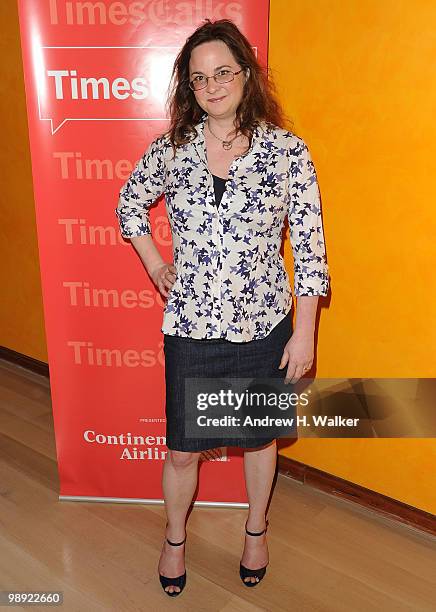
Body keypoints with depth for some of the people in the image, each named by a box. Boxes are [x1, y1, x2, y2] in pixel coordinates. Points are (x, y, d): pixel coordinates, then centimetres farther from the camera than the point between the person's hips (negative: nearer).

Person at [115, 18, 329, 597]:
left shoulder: (288, 151, -8)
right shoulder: (171, 148, -2)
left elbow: (309, 246, -7)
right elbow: (130, 201, 16)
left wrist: (304, 333, -7)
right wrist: (154, 263, 6)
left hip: (263, 325, 0)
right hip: (191, 326, 1)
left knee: (259, 436, 19)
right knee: (183, 447, 12)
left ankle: (256, 528, 47)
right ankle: (175, 536, 42)